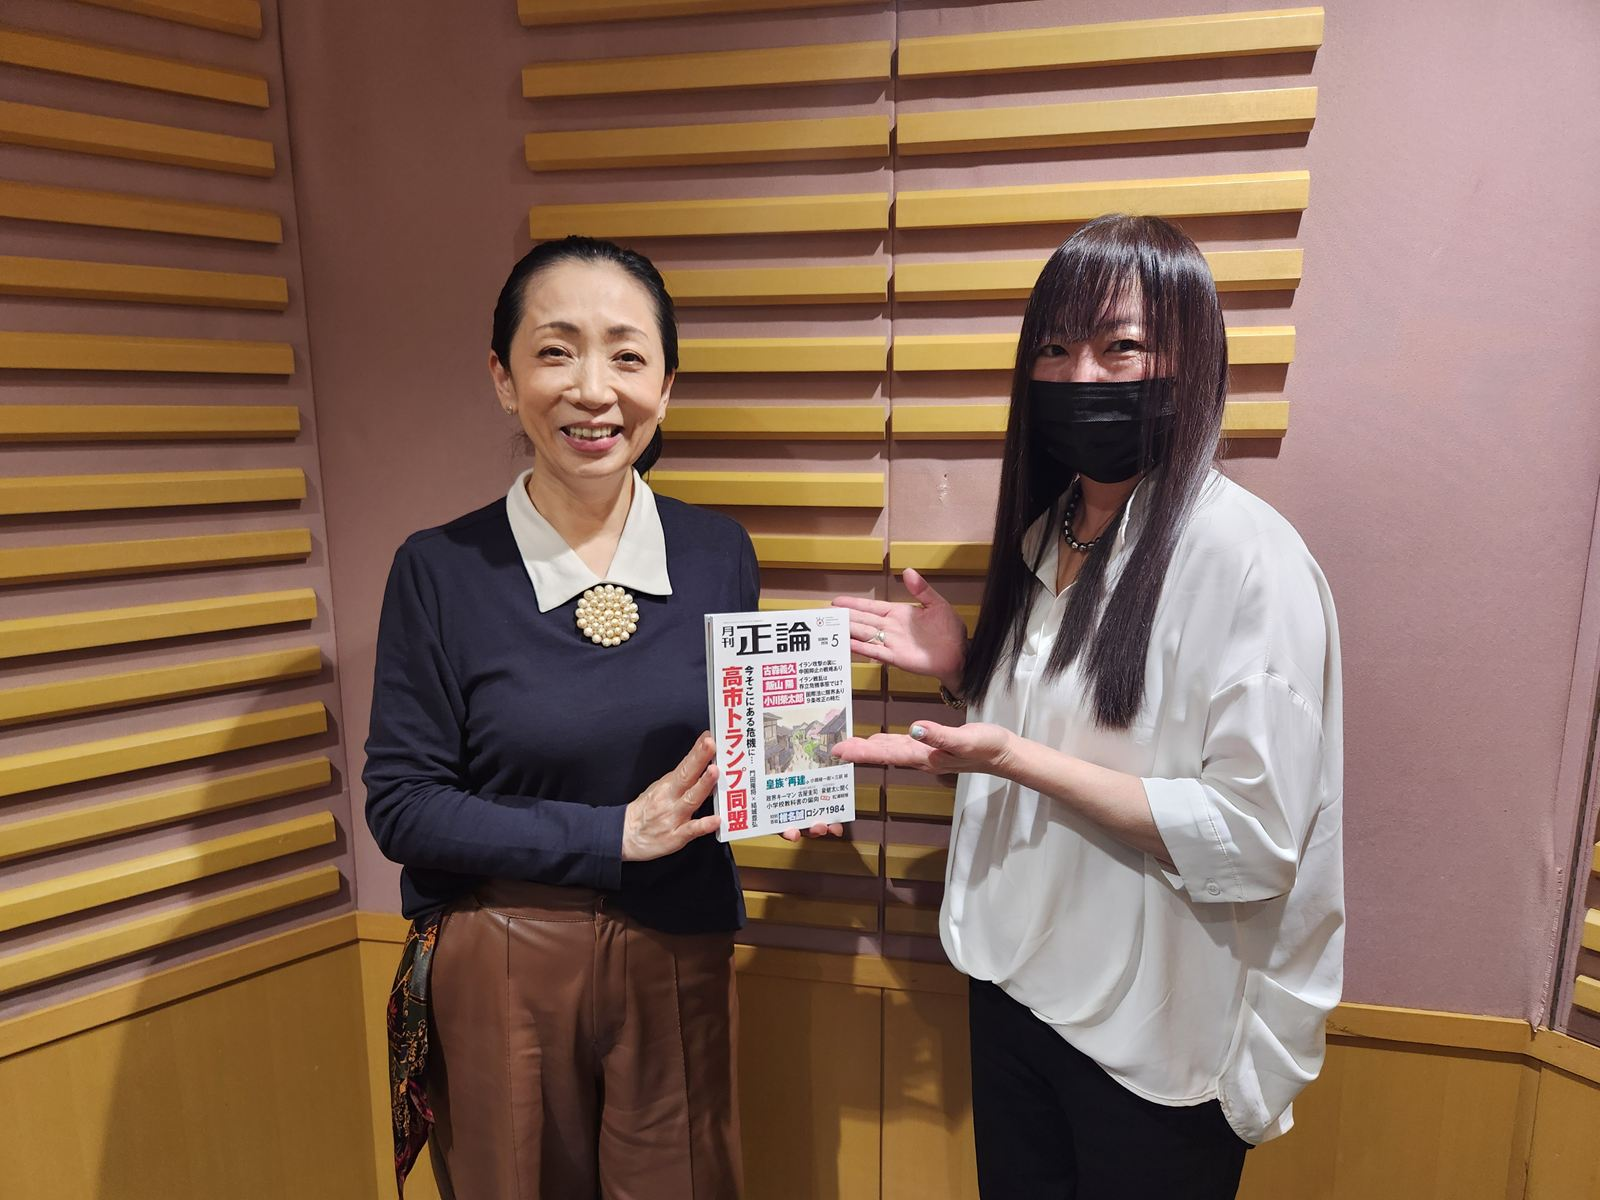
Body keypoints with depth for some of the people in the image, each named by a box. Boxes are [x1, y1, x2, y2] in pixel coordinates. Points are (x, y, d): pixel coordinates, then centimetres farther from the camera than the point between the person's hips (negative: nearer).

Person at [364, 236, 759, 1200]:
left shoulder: (718, 554, -5)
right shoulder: (442, 571, -11)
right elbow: (402, 805, -11)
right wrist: (613, 833, -18)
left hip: (679, 960, 2)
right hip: (498, 968, -1)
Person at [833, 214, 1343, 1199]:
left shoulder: (1245, 555, -20)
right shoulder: (1047, 532, 2)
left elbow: (1256, 836, -22)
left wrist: (1014, 757, -28)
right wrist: (963, 671, -5)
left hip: (1156, 1037, -6)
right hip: (1016, 980, 7)